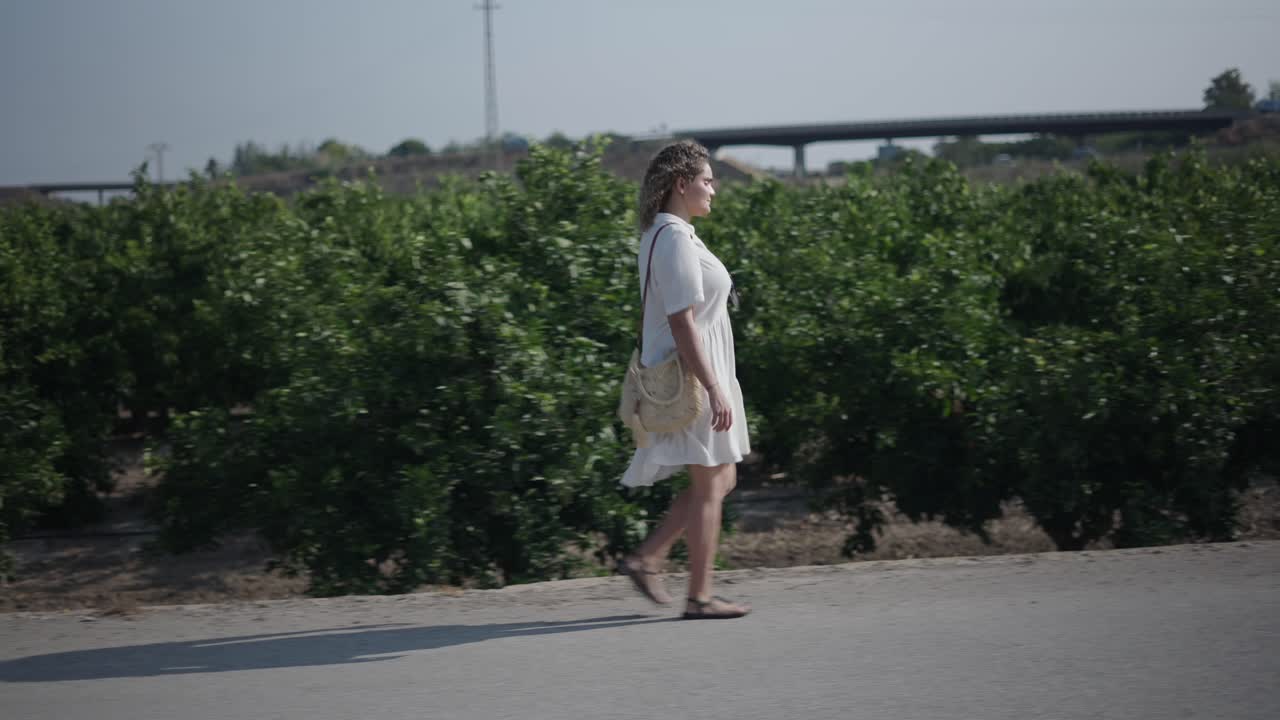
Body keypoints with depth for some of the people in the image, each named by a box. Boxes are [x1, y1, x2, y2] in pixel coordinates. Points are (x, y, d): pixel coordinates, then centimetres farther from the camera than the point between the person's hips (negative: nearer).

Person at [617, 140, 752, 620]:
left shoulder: (661, 236, 14)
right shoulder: (675, 240, -17)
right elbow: (682, 322, -22)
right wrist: (714, 390, -24)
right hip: (692, 377, -10)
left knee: (720, 481, 15)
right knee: (709, 486, -3)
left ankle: (646, 559, 13)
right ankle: (699, 598, 2)